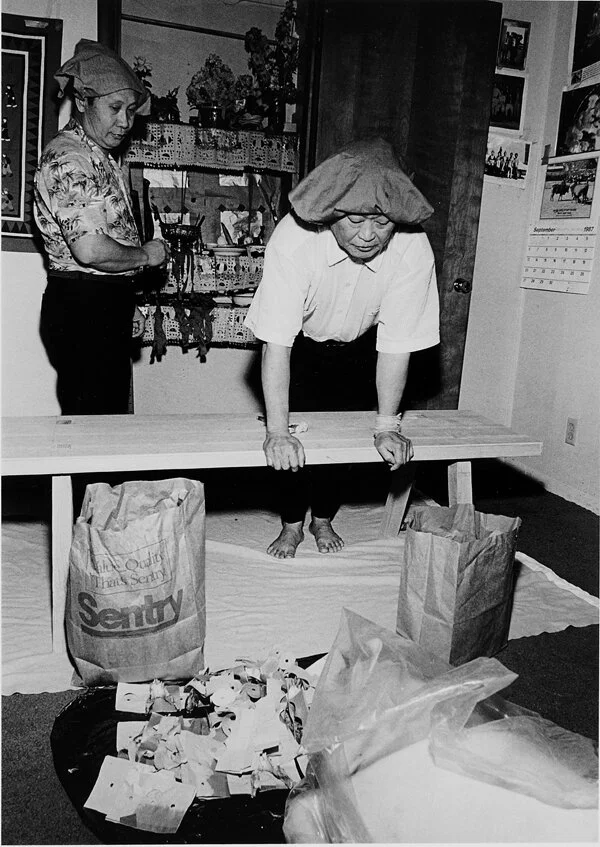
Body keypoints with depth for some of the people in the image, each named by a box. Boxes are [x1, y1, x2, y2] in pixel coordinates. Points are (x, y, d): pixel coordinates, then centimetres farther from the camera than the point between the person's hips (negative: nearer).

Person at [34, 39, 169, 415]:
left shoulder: (100, 157, 19)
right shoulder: (68, 158, -15)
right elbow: (90, 249, -27)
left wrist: (126, 305, 22)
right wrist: (146, 254, -11)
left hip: (107, 309, 10)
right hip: (83, 309, -10)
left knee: (111, 419, 14)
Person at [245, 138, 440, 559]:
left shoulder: (413, 249, -33)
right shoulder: (294, 239, -38)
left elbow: (396, 344, -25)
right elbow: (276, 341, -37)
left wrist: (387, 425, -24)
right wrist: (277, 432, -40)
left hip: (358, 346, 2)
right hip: (301, 342, -1)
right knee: (294, 437, -4)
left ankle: (324, 518, 28)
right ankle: (292, 524, 19)